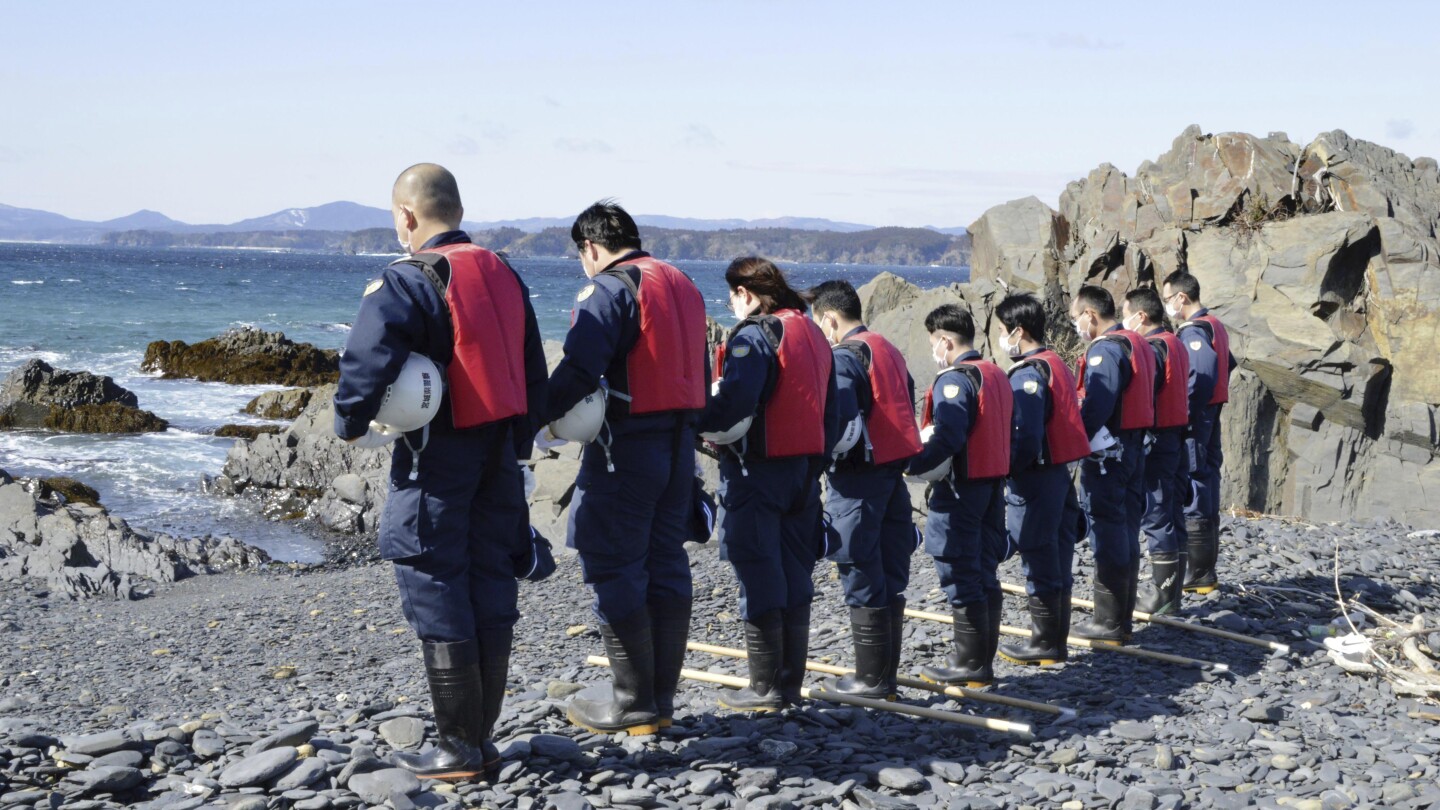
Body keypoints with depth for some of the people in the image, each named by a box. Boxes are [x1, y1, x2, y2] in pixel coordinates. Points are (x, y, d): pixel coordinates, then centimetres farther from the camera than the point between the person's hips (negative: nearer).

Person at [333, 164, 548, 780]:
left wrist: (350, 423, -3)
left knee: (436, 594, 0)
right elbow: (533, 374, 16)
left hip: (437, 459, -7)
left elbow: (367, 363, -22)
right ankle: (481, 738, 19)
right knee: (490, 587, 11)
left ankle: (459, 748, 5)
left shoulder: (407, 283, -13)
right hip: (499, 454, 7)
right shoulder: (503, 276, 11)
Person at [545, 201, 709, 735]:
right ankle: (662, 700, 17)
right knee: (667, 566, 12)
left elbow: (579, 370, -21)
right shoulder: (683, 286, 16)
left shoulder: (609, 288, -11)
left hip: (626, 449, -8)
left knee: (615, 570, -1)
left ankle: (634, 703, 2)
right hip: (679, 445, 9)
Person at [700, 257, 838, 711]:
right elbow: (831, 411, 16)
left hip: (758, 469, -8)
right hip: (804, 469, 8)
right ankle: (792, 683, 17)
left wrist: (699, 422, -6)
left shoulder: (754, 335, -12)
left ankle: (766, 688, 1)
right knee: (794, 575, 12)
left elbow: (732, 406, -23)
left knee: (758, 578, -2)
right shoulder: (812, 333, 14)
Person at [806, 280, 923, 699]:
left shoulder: (844, 356, -11)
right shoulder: (890, 351, 16)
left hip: (859, 479, -9)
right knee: (890, 575, 12)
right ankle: (887, 673, 19)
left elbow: (840, 422, -21)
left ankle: (871, 678, 1)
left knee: (862, 578, -3)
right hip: (893, 470, 9)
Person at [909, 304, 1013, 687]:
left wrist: (913, 465, -21)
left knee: (960, 575, -3)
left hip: (960, 487, -9)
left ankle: (968, 664, 1)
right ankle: (983, 660, 19)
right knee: (984, 574, 13)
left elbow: (947, 439, -26)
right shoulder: (996, 375, 13)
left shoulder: (954, 379, -15)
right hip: (993, 483, 9)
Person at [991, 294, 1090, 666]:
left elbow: (1025, 439, -23)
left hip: (1035, 481, -10)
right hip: (1059, 472, 10)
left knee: (1039, 561, -2)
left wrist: (1006, 469, -11)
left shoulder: (1027, 374, -17)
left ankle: (1044, 644, 5)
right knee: (1056, 558, 14)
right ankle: (1056, 638, 23)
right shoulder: (1056, 364, 12)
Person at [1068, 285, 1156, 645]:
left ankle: (1109, 622, 1)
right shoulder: (1138, 344, 14)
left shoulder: (1104, 349, -16)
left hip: (1106, 451, -10)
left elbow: (1096, 405, -24)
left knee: (1107, 533, -4)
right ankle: (1123, 616, 24)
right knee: (1126, 530, 15)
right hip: (1134, 448, 10)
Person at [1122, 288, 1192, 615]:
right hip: (1174, 438, 10)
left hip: (1155, 441, -10)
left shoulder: (1153, 348, -17)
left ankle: (1162, 597, -1)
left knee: (1155, 516, -4)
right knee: (1171, 514, 13)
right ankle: (1172, 594, 20)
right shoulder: (1176, 344, 14)